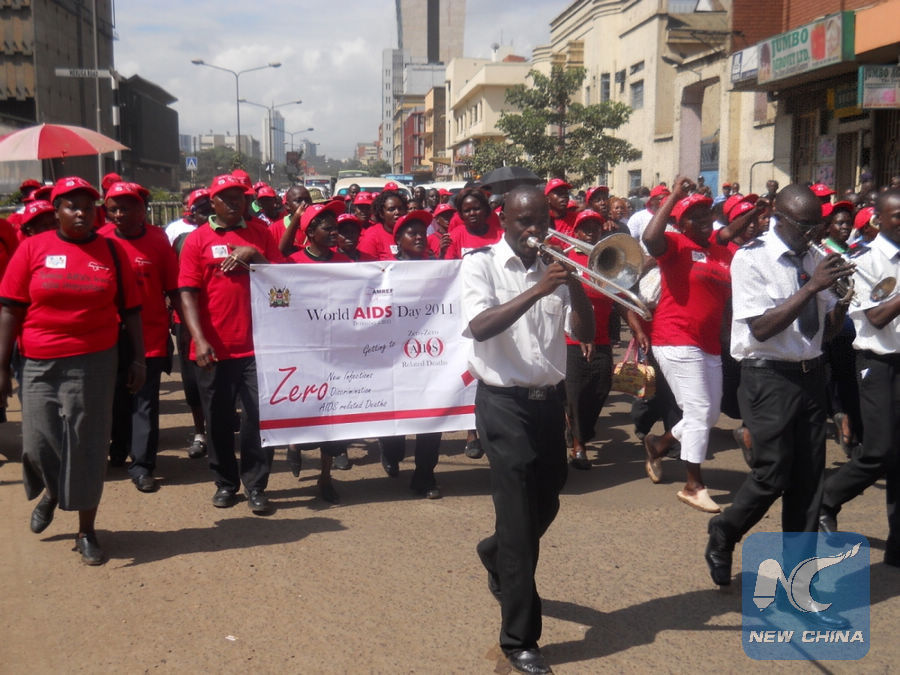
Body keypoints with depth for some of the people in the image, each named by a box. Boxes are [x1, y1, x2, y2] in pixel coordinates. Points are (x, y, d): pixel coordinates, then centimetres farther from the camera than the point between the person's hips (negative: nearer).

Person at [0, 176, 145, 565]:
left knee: (87, 447, 4)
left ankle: (86, 532, 18)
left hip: (94, 363, 0)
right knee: (39, 442, 5)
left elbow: (130, 310, 7)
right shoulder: (32, 248, 0)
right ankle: (51, 492, 41)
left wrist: (138, 357, 2)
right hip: (40, 365, 0)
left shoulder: (111, 251, 3)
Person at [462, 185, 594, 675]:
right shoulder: (481, 263, -6)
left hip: (549, 400, 6)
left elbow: (584, 332, 1)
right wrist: (535, 291, -30)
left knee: (545, 505, 19)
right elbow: (479, 327, -22)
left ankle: (495, 556, 51)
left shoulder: (554, 267, 7)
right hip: (504, 402, -6)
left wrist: (575, 284, -15)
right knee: (519, 519, -4)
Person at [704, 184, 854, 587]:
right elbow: (762, 328, -19)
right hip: (769, 377, -6)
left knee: (809, 477, 8)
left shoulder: (812, 259, 9)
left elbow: (827, 329, 11)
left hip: (810, 374, 6)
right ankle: (722, 537, 21)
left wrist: (843, 298, -9)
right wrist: (812, 287, -22)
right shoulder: (751, 259, -10)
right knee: (772, 475, -6)